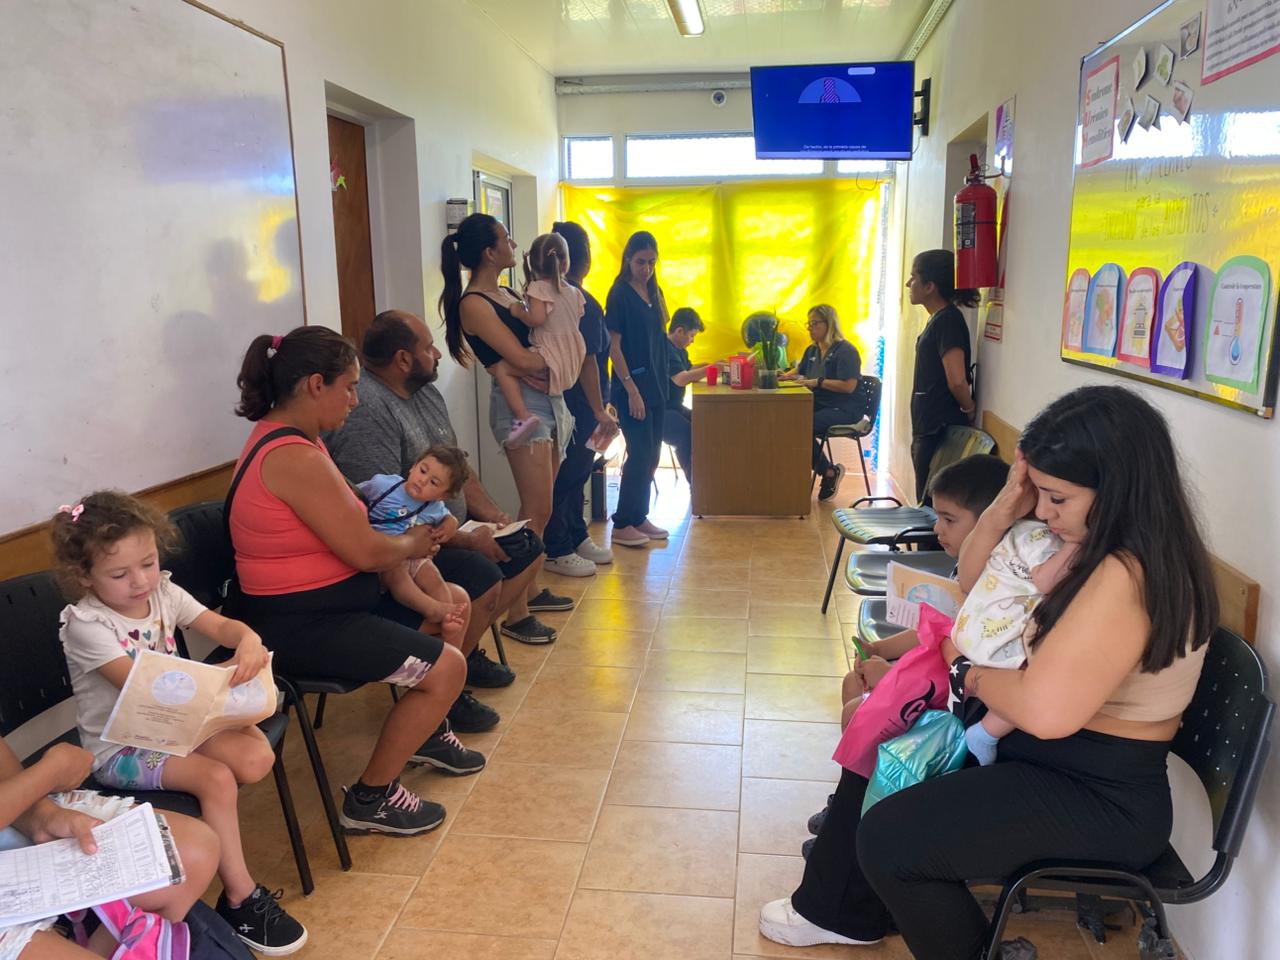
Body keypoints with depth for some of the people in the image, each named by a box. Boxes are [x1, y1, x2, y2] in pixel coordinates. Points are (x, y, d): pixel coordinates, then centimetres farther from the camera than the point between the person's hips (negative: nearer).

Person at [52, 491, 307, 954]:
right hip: (119, 748, -6)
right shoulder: (85, 624, -19)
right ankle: (241, 899, -12)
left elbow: (221, 625, -6)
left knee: (257, 758, -18)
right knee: (217, 779, -25)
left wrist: (248, 639, -31)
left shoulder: (163, 592, -1)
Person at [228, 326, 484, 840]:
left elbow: (341, 522, 15)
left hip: (319, 605, 11)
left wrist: (408, 535, 3)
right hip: (299, 627, -11)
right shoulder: (295, 458, -26)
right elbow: (365, 552, -24)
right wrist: (413, 544, -4)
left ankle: (425, 731, 37)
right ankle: (372, 797, 4)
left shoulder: (283, 437, 8)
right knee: (446, 667, -12)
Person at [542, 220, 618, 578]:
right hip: (578, 404, -9)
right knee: (569, 474, -1)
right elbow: (586, 361, -20)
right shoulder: (584, 304, -18)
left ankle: (577, 538, 29)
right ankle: (556, 551, 8)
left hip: (564, 399, 9)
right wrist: (599, 410, -17)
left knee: (575, 471, 17)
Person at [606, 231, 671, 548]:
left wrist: (661, 383, 10)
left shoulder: (653, 292, 12)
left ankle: (639, 517, 20)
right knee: (640, 454, -7)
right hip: (632, 387, -7)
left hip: (656, 386, 7)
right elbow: (614, 346, -13)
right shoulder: (620, 294, -9)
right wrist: (632, 389, -17)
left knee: (651, 456, 10)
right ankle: (621, 525, 3)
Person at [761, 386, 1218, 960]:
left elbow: (1045, 709, -36)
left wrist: (970, 671, -15)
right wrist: (1004, 510, -6)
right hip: (1041, 756, 11)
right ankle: (839, 910, 35)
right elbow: (974, 586, 12)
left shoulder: (1131, 575, -29)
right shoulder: (1090, 546, 2)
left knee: (890, 839, -19)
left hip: (1101, 799, -10)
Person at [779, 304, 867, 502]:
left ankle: (829, 471, -10)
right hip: (819, 405, 8)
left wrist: (817, 382, -20)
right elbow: (798, 371, 35)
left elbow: (848, 386, -19)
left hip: (845, 409, -8)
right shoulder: (812, 350, 17)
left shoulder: (845, 351, -9)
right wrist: (783, 376, 13)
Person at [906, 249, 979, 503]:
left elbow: (956, 380, -26)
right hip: (928, 429, 10)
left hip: (939, 432, -10)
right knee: (928, 503, 17)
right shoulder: (939, 319, 13)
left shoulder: (947, 320, -17)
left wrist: (969, 409, -11)